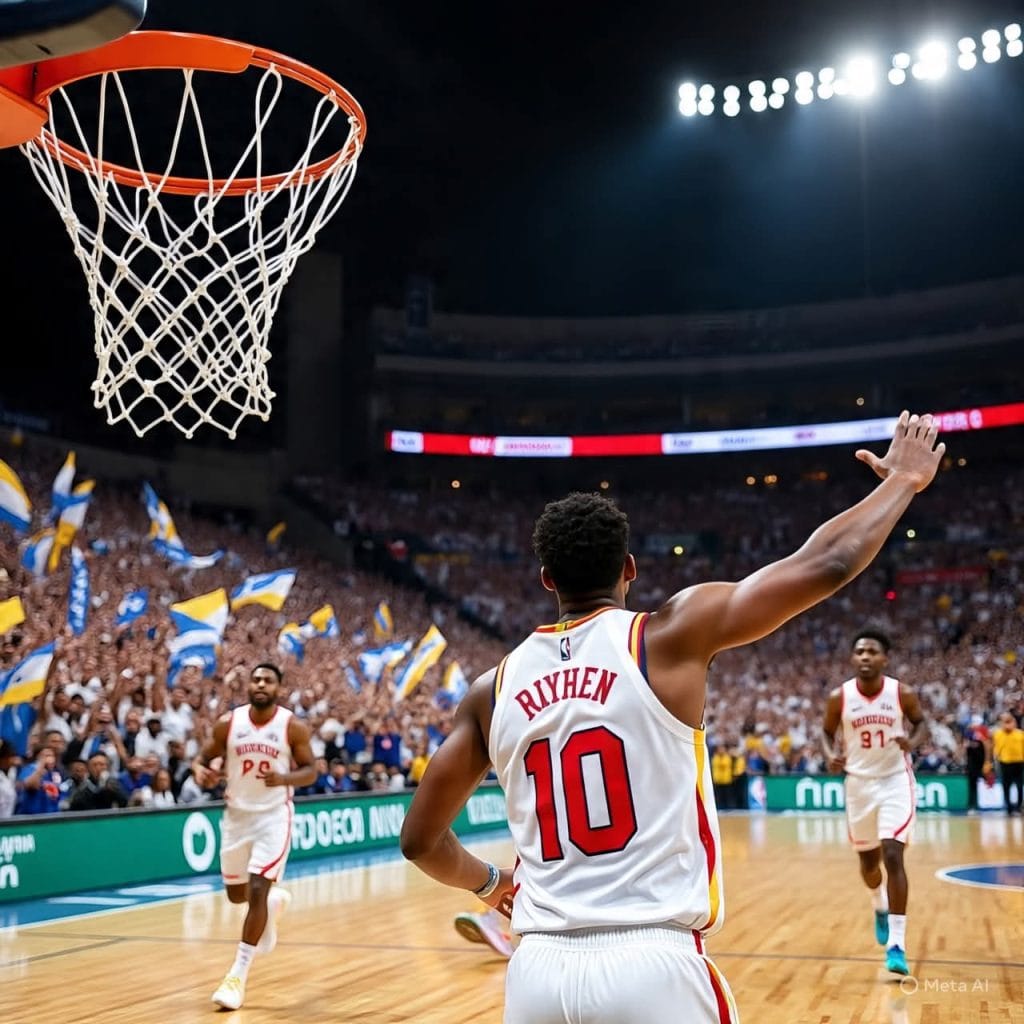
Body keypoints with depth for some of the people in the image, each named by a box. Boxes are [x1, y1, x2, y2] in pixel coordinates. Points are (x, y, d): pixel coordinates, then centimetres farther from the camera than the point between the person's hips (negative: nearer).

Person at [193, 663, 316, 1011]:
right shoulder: (228, 723, -5)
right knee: (236, 894, 14)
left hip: (274, 815, -3)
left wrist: (284, 778, -25)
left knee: (257, 891, -14)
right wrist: (200, 770, -20)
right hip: (236, 815, 4)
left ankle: (238, 975, -5)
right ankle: (275, 901, 49)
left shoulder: (292, 726, -10)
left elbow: (311, 771, -5)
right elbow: (204, 757, 4)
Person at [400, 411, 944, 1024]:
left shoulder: (495, 688, 7)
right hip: (654, 966, -3)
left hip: (538, 971, 3)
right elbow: (826, 564, -1)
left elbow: (421, 841, 13)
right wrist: (903, 481, 16)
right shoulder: (670, 637, -3)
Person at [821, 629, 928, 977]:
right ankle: (880, 906, 51)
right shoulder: (839, 697, -10)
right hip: (859, 783, 2)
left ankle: (897, 944, -12)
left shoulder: (902, 693, -12)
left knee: (892, 857, -16)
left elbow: (921, 722, 5)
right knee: (868, 860, 16)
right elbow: (827, 731, 6)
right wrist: (831, 756, -14)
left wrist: (913, 742, -17)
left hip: (896, 782, -2)